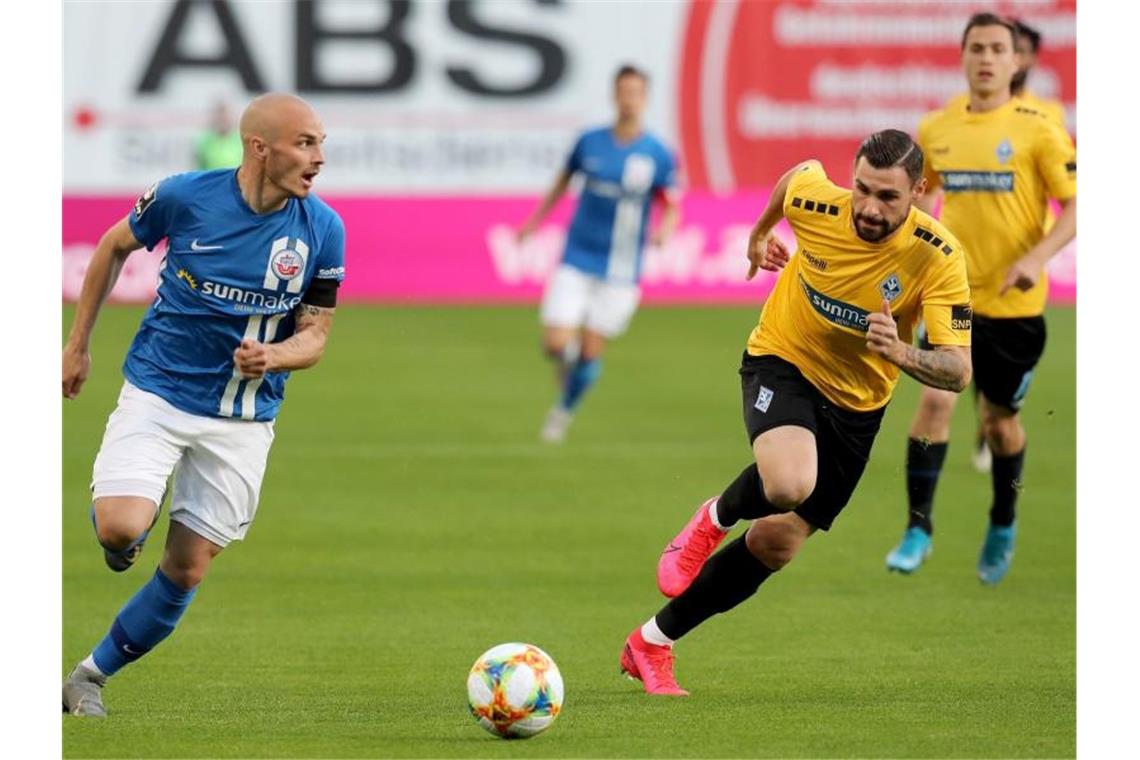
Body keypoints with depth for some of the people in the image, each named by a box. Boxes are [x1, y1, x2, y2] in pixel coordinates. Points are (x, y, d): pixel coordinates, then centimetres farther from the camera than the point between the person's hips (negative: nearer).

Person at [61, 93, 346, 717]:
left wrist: (272, 356, -22)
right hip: (158, 391, -2)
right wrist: (78, 343, 11)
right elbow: (115, 246, 8)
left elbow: (314, 334, 1)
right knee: (122, 528, -23)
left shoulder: (322, 229, -8)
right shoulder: (186, 196, -12)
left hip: (243, 420, 2)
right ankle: (120, 533, 15)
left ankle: (90, 678, 21)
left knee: (187, 570, 2)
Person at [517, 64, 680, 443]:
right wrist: (533, 222, 21)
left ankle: (564, 411, 30)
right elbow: (562, 182, 16)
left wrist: (664, 231, -22)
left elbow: (672, 209, 0)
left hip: (619, 269, -1)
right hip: (577, 260, 1)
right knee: (556, 344, -11)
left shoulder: (658, 155, -5)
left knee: (589, 355, 2)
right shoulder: (589, 142, -1)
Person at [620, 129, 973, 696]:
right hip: (782, 363, -2)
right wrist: (761, 232, 22)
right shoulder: (816, 202, -23)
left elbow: (958, 369, -28)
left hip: (856, 402, 2)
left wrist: (902, 354, -48)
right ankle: (715, 520, 2)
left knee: (775, 545, 4)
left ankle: (652, 644, 23)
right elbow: (798, 173, 4)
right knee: (788, 484, -34)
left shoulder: (938, 259, -25)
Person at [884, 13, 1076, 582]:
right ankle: (918, 528, -6)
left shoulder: (1037, 129, -9)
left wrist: (1039, 256, -23)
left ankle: (1003, 525, 35)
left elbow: (1075, 203, -9)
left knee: (999, 417, 10)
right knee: (936, 398, -15)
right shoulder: (936, 130, 2)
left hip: (1015, 300, -2)